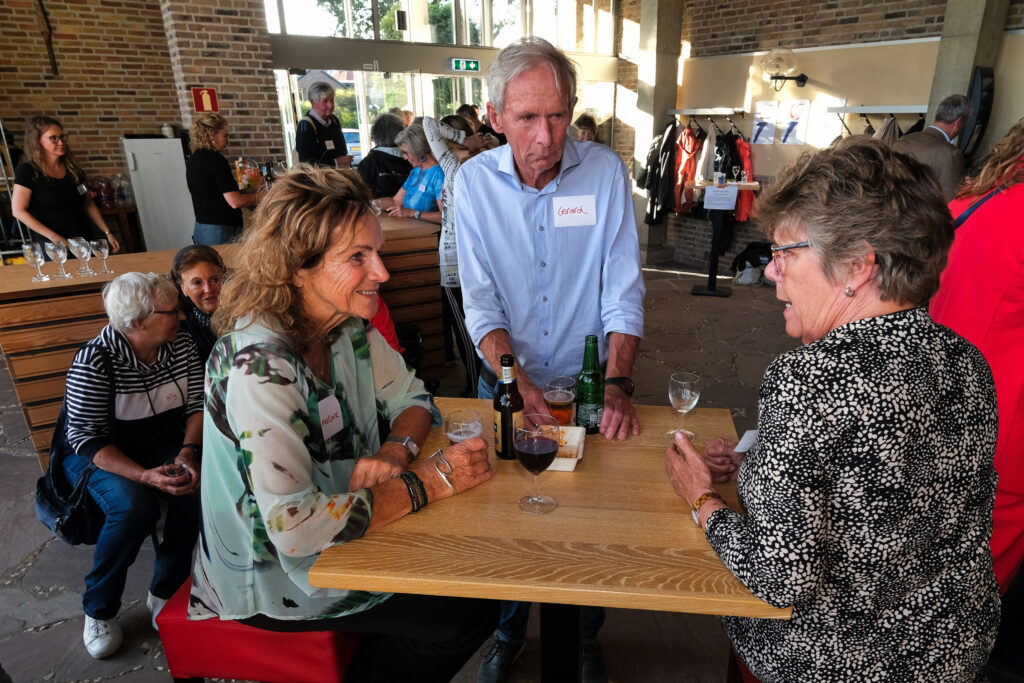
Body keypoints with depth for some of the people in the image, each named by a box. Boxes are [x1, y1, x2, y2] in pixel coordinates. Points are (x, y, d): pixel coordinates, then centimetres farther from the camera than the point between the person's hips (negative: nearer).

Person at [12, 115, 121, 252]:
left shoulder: (73, 169, 9)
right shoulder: (27, 171, -6)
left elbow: (88, 204, 15)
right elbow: (19, 211, -9)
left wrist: (107, 233, 7)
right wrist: (54, 237, -16)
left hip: (84, 241, 5)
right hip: (52, 246, -5)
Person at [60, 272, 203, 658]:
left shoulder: (181, 343, -8)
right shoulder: (94, 362, -21)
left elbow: (197, 405, -4)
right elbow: (86, 437, -21)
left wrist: (188, 452, -21)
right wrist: (144, 475, -34)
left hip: (165, 444, 4)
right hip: (99, 453, -3)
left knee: (197, 489, -26)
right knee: (134, 506, -31)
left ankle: (164, 592, -2)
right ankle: (99, 611, -3)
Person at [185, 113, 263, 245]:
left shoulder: (192, 161, 11)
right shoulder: (216, 160, -15)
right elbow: (235, 202, -19)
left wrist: (251, 190, 13)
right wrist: (259, 196, -2)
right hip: (221, 232, -9)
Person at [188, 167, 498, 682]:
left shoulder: (347, 327, -8)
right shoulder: (259, 365, -30)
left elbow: (414, 400, 4)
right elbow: (294, 528, -33)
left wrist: (394, 452, -18)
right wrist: (431, 478, -27)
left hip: (343, 536, 7)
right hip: (271, 578, -6)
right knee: (466, 613, -8)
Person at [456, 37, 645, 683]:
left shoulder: (605, 170, -9)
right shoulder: (473, 181, -8)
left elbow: (623, 289, -11)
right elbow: (480, 301, -10)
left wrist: (618, 384, -22)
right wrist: (515, 380, -23)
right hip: (508, 385, 1)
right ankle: (509, 631, 43)